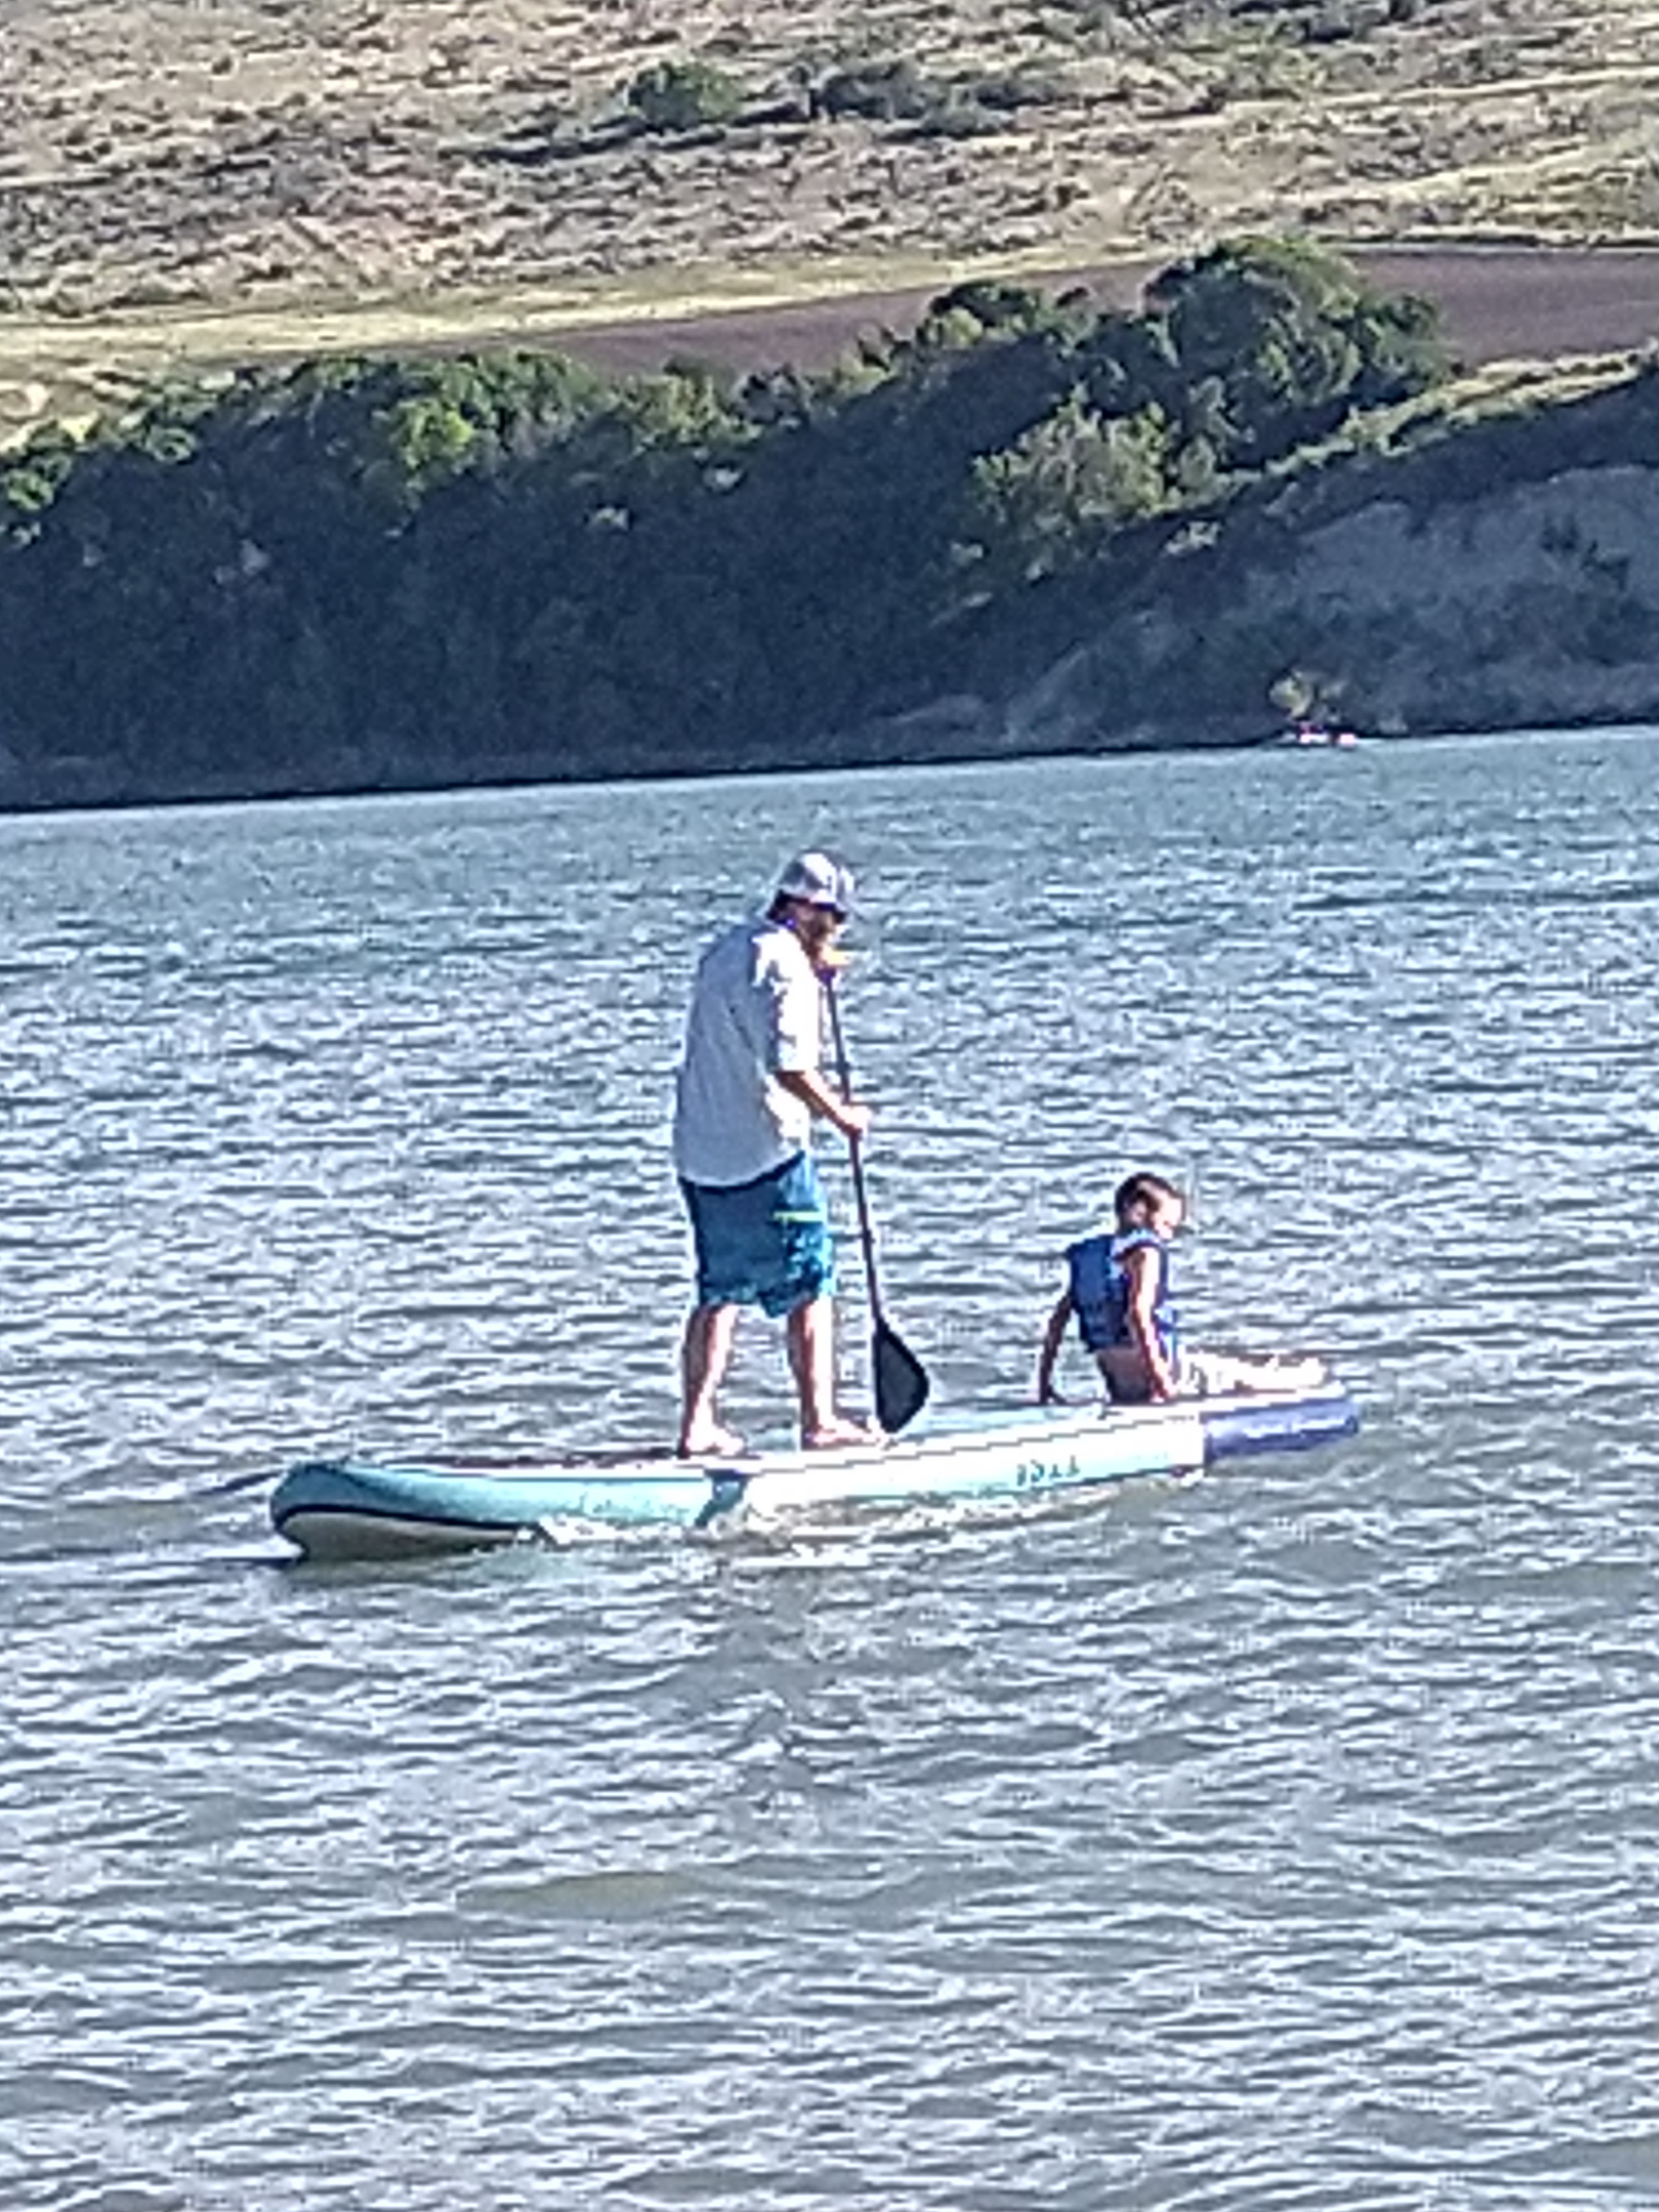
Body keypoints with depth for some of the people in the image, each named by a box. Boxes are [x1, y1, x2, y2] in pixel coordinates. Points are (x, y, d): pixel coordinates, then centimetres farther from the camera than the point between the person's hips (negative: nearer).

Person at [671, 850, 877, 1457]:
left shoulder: (723, 951, 15)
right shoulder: (786, 964, -14)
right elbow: (790, 1066, -22)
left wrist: (813, 980, 23)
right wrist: (841, 1115, -8)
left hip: (700, 1152, 8)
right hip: (767, 1156, -8)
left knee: (720, 1292, 13)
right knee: (810, 1286, 2)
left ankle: (697, 1423, 9)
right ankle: (818, 1419, 2)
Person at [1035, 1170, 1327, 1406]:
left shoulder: (1087, 1257, 8)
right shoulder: (1146, 1254, -16)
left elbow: (1059, 1318, 8)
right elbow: (1138, 1314, -30)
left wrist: (1045, 1383, 11)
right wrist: (1159, 1377, -30)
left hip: (1119, 1386, 8)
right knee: (1242, 1376, 18)